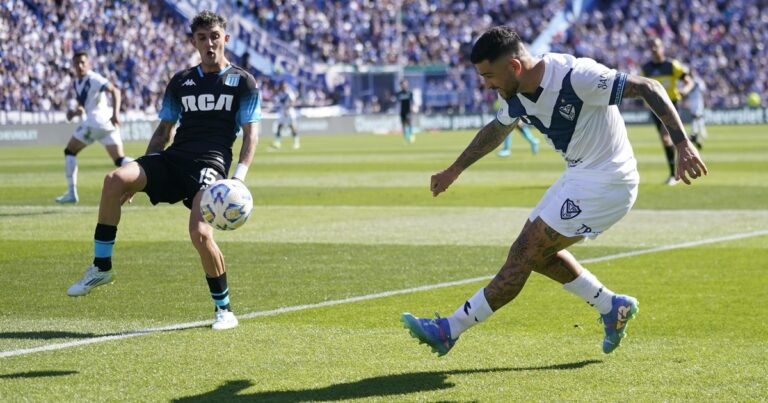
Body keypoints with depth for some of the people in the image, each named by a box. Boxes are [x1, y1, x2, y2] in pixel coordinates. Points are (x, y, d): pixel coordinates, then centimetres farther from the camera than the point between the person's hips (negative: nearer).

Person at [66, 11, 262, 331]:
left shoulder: (243, 82, 7)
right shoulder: (180, 82, 19)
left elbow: (251, 133, 2)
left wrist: (239, 176, -15)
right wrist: (141, 177, 12)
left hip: (210, 162, -4)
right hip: (172, 159, 4)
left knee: (200, 233, -26)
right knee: (116, 179, -25)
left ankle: (224, 309, -3)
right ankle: (101, 268, -16)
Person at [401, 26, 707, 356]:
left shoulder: (575, 77, -27)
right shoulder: (516, 95, -1)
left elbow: (648, 87, -24)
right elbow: (497, 129, 21)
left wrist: (683, 144, -30)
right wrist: (454, 171, 30)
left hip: (606, 183, -9)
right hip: (580, 176, 9)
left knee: (525, 253, -9)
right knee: (538, 252, 13)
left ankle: (449, 330, -3)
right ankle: (612, 307, 23)